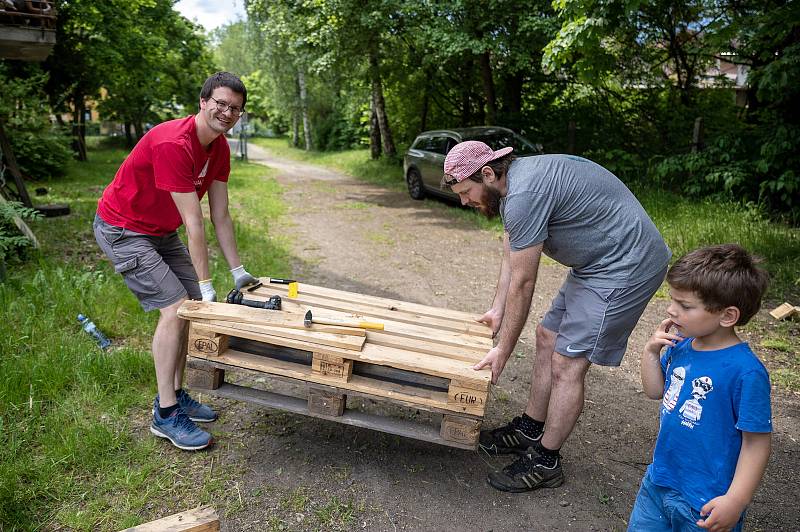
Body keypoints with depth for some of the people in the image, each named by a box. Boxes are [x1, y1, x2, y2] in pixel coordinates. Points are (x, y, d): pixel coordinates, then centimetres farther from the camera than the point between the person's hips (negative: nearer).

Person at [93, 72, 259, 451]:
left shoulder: (219, 147, -3)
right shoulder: (173, 144, -30)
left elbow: (220, 216, -1)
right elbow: (194, 222, -30)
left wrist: (238, 271, -1)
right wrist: (206, 284, -25)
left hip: (162, 231, 9)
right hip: (123, 230, -9)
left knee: (193, 305, 6)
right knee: (175, 307, -16)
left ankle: (175, 395, 18)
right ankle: (165, 415, -4)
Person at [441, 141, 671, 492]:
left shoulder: (524, 195, -26)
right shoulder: (513, 181, 7)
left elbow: (522, 284, -20)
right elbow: (510, 258, 16)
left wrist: (503, 351, -10)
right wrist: (496, 311, 21)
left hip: (627, 266, -11)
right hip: (597, 263, 11)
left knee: (567, 364, -6)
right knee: (548, 338, 15)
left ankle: (545, 463, 10)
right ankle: (530, 430, 29)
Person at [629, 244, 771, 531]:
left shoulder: (746, 372, -24)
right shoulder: (681, 345, -4)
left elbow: (757, 441, -19)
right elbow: (655, 391, 10)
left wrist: (736, 500, -19)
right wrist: (651, 351, -5)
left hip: (705, 501, -7)